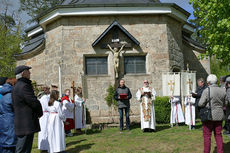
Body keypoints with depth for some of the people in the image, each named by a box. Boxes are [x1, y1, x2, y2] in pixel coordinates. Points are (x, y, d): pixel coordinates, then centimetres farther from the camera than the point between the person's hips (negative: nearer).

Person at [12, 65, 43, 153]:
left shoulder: (17, 86, 16)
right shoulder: (24, 86, -18)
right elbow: (34, 102, -19)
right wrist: (40, 113, -2)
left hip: (21, 124, 10)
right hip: (26, 125, -10)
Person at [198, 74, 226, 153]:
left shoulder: (207, 90, -15)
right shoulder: (222, 91, 3)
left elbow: (201, 104, -16)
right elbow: (223, 104, 11)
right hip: (219, 116, 5)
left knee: (207, 135, 4)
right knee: (218, 135, 15)